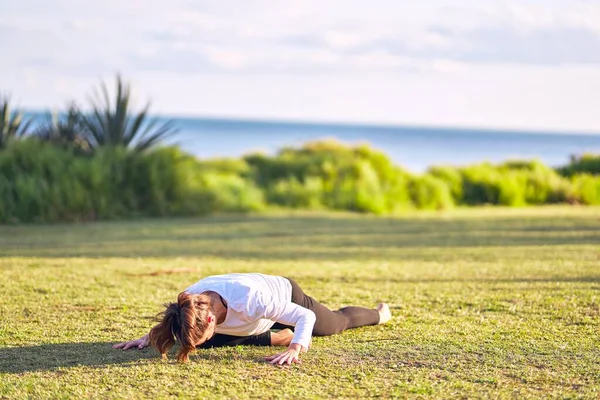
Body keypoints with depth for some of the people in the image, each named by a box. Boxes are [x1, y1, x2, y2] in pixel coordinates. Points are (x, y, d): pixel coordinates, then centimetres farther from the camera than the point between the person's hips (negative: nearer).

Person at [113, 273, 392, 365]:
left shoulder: (249, 299, -50)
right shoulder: (190, 299, -33)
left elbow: (305, 317, -41)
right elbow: (172, 321, -5)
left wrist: (295, 350, -56)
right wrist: (148, 339, -19)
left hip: (288, 294, -5)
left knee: (335, 324, 21)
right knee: (209, 341, -7)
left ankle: (379, 313, 54)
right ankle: (274, 337, 12)